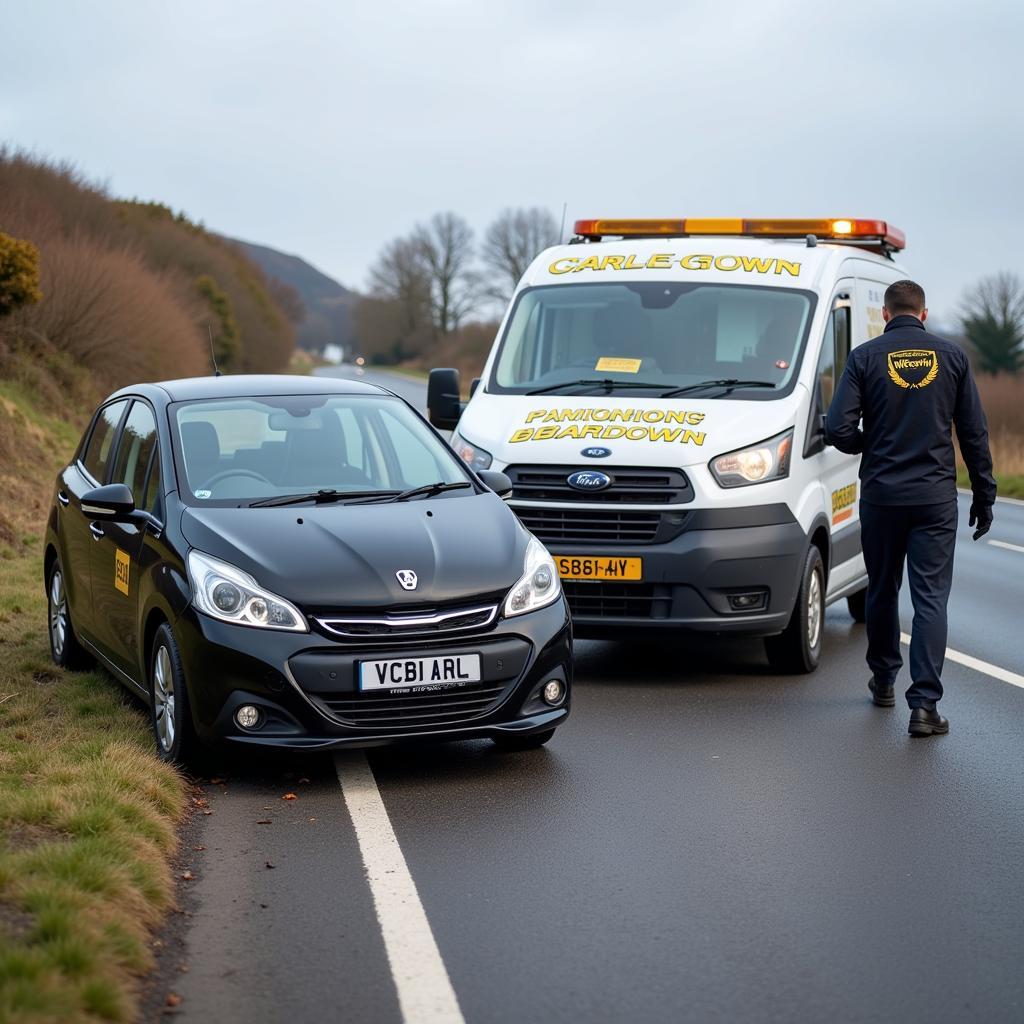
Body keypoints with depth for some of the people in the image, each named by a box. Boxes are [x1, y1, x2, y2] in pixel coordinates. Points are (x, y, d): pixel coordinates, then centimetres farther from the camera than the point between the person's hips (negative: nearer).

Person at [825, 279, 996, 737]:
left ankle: (883, 680, 33)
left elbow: (838, 429, -9)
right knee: (931, 599, -3)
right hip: (935, 495, 0)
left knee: (882, 591, 18)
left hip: (880, 493, 0)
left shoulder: (865, 357, -2)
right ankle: (924, 704, -11)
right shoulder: (952, 356, 2)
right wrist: (984, 495, 12)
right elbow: (974, 433, 4)